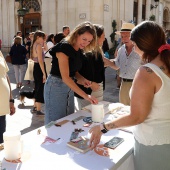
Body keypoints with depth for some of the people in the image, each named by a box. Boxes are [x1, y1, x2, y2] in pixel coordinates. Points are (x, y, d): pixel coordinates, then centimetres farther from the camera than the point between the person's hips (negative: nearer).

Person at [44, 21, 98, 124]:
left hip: (69, 87, 8)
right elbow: (65, 77, -28)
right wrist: (85, 95, -32)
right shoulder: (64, 47, -20)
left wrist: (82, 79, -6)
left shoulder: (79, 51, 4)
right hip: (56, 86, -8)